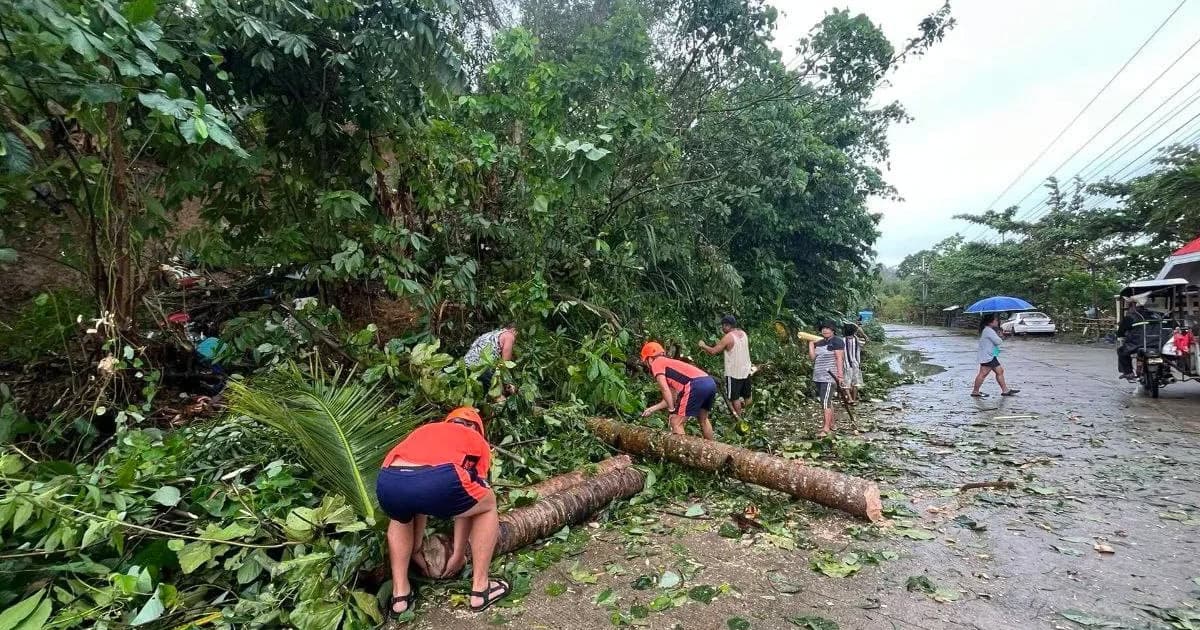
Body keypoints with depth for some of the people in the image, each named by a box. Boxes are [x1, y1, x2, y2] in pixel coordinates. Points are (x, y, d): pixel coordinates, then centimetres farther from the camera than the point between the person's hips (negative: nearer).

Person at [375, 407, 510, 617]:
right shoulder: (479, 442, 31)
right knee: (488, 505, 28)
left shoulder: (424, 431, 40)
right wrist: (459, 553, 45)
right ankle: (480, 588, 31)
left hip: (388, 483, 5)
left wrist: (416, 549, 53)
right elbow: (465, 503, 33)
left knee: (400, 518, 41)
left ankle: (400, 594, 34)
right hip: (438, 481, -4)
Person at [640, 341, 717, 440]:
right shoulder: (670, 363, 33)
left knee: (676, 423, 2)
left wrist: (671, 410, 1)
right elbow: (673, 397, 32)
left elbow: (665, 390, -5)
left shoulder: (656, 363, 10)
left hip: (696, 385, -9)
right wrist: (652, 409, 38)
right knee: (703, 420, 30)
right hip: (710, 382, 9)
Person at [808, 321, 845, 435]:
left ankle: (826, 428, -13)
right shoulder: (819, 342, 15)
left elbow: (839, 358, -14)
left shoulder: (836, 341, -7)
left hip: (830, 376, -8)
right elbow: (812, 357, 7)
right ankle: (831, 423, 26)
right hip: (819, 377, 8)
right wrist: (811, 343, 4)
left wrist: (840, 375, -19)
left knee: (825, 401, -13)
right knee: (827, 400, 15)